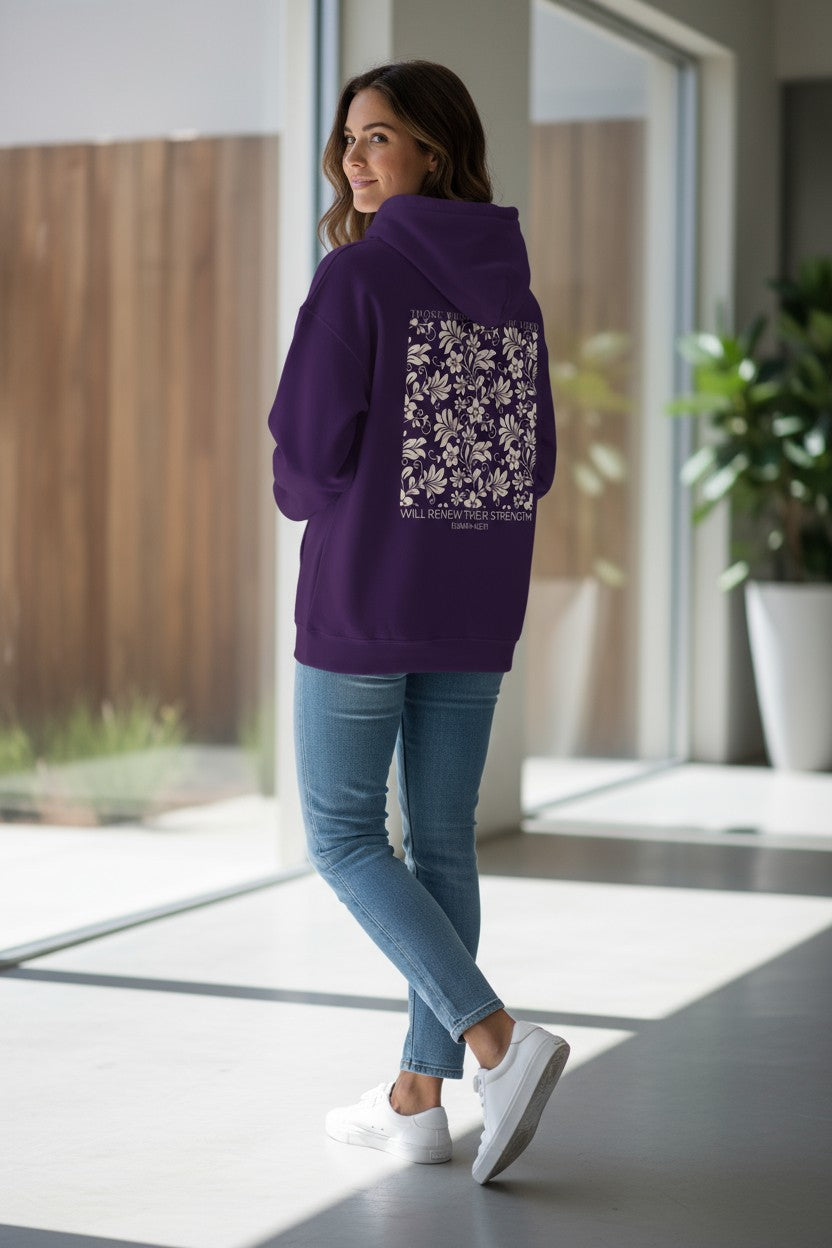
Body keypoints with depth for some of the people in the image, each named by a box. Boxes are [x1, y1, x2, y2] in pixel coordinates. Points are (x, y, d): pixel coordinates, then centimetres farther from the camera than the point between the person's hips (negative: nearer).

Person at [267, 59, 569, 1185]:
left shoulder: (359, 275, -12)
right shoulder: (511, 288, 8)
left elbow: (310, 448, -14)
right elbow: (533, 465, 10)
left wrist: (308, 499, 7)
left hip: (363, 600, -6)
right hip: (477, 607, 6)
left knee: (342, 832, 5)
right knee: (441, 840, 11)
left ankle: (498, 1037, -10)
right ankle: (419, 1095, 16)